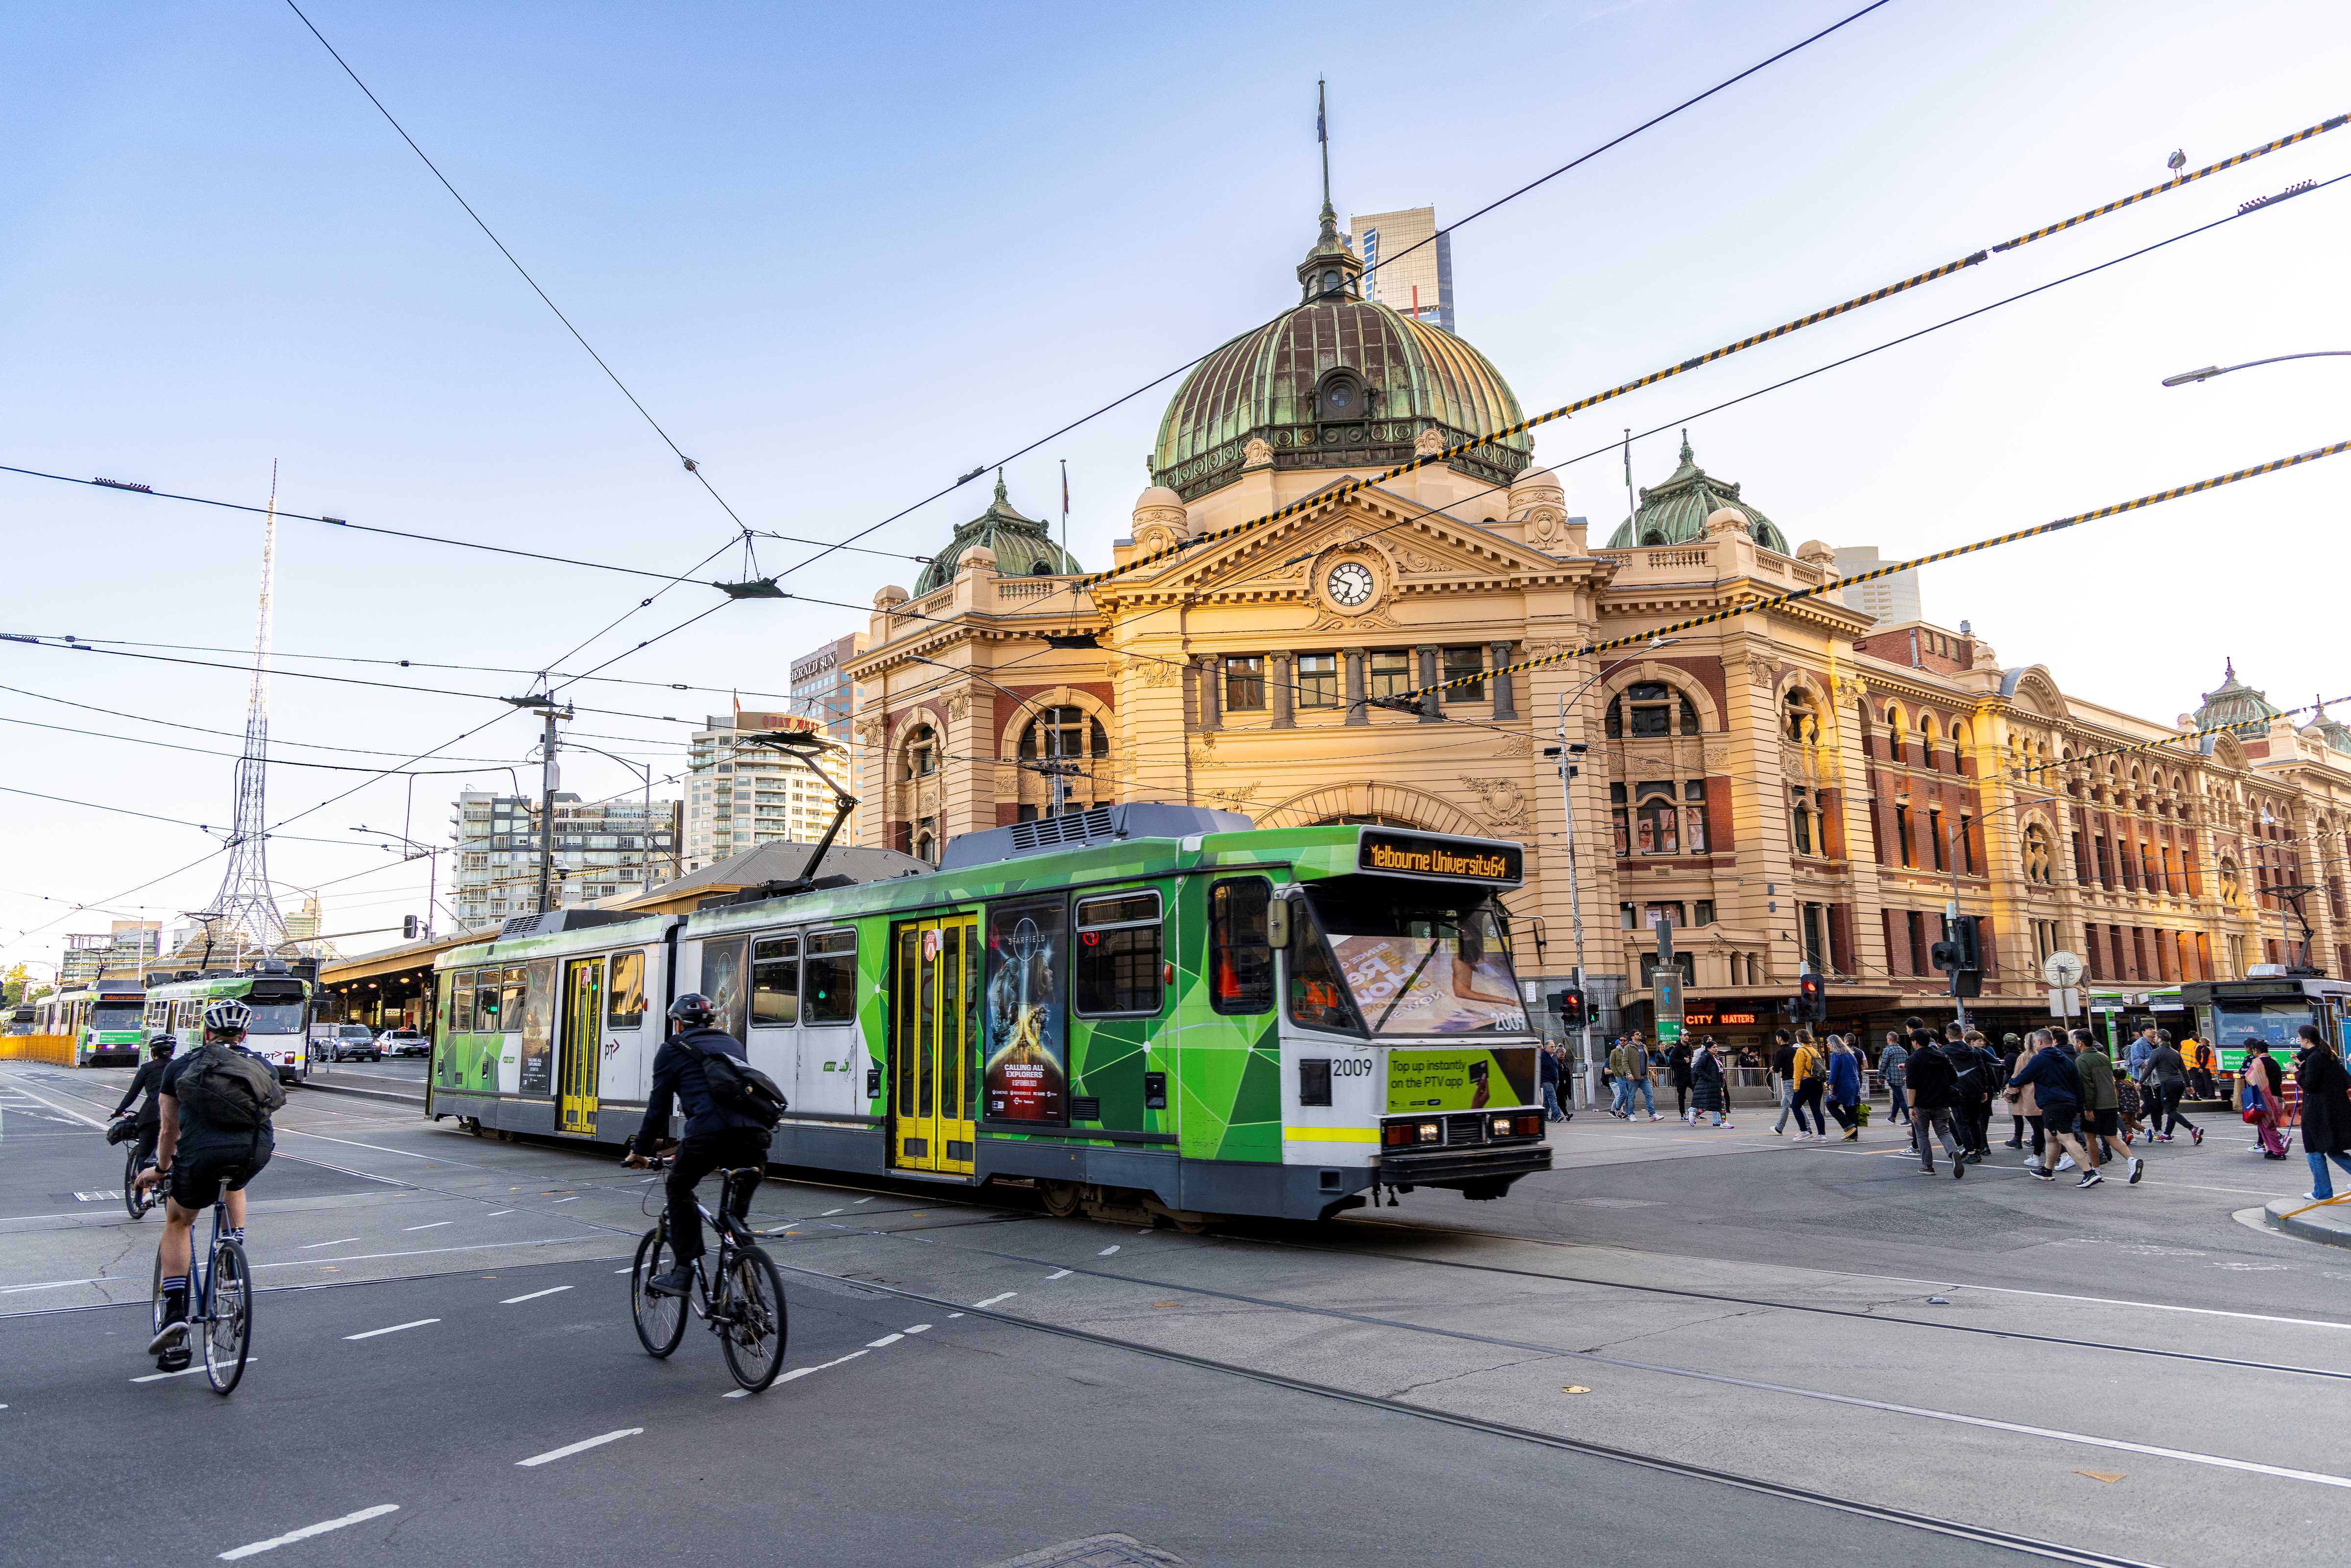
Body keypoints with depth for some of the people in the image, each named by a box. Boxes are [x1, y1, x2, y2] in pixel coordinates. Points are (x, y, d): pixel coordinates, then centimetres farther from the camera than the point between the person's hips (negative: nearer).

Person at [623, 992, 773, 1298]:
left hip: (709, 1131, -4)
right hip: (754, 1132, 5)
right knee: (737, 1211, 19)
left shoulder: (673, 1050, 17)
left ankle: (683, 1272, 13)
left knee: (679, 1190, 20)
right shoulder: (733, 1044, 32)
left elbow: (659, 1105, 15)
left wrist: (641, 1150, 27)